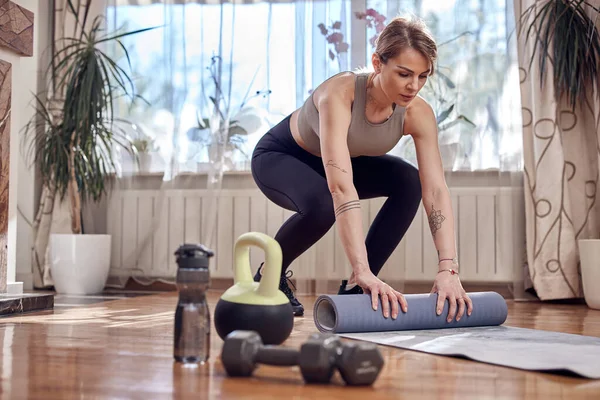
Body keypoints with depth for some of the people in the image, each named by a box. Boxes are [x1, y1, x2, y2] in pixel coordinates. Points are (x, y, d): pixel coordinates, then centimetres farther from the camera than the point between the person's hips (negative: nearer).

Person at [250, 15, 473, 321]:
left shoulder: (418, 113, -24)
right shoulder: (340, 93, -40)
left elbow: (436, 190, -29)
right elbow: (341, 188, -49)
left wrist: (448, 270, -39)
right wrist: (363, 270, -55)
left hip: (345, 160, 5)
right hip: (279, 156, -5)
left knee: (409, 183, -19)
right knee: (323, 203, -37)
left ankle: (355, 289, -7)